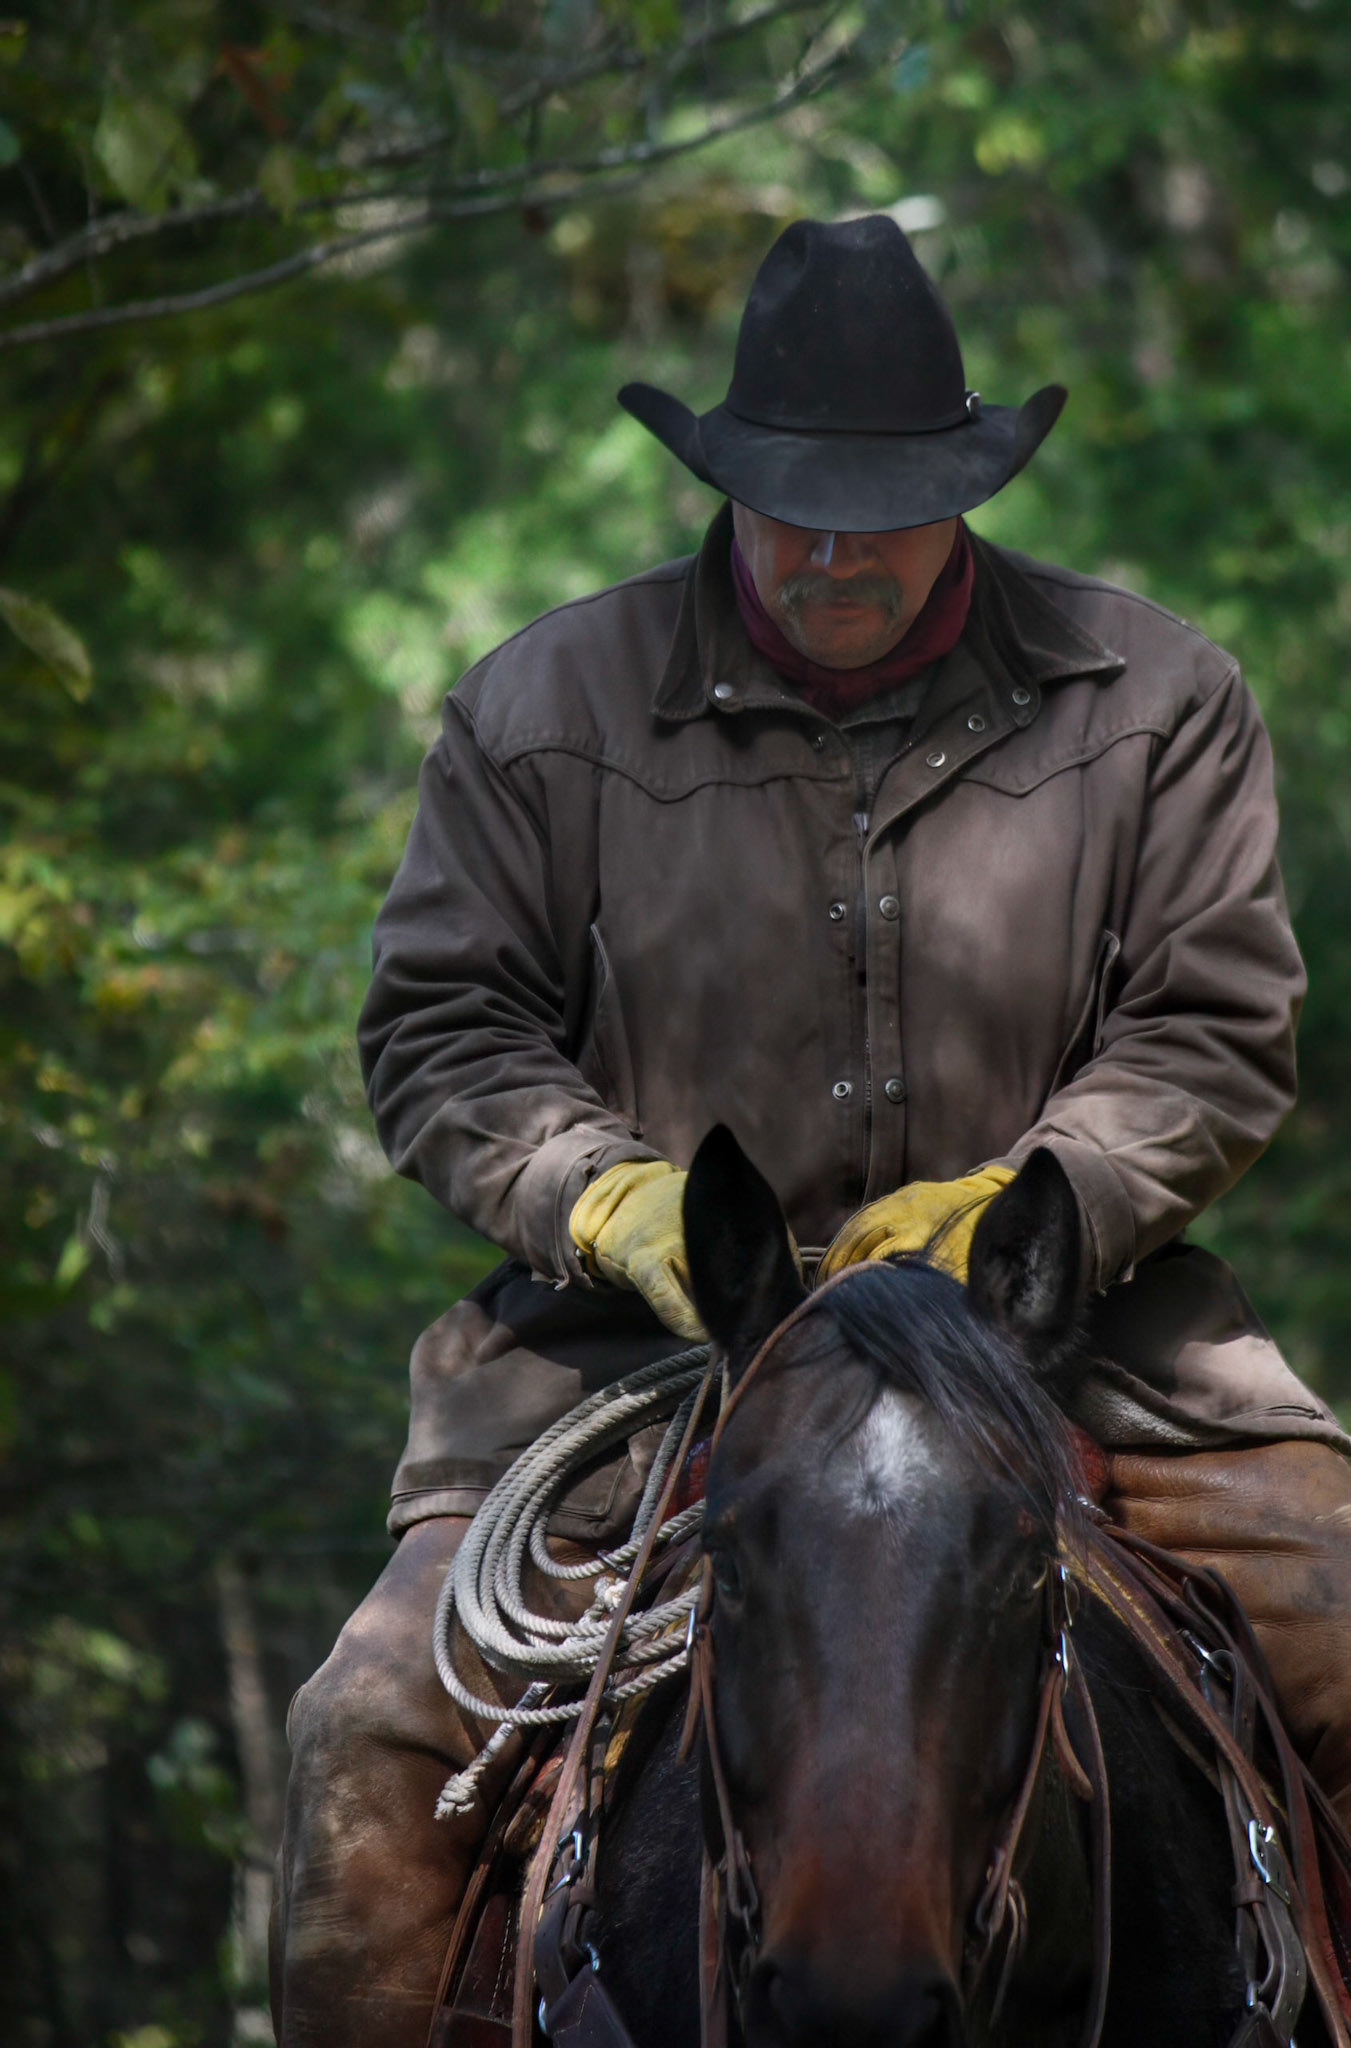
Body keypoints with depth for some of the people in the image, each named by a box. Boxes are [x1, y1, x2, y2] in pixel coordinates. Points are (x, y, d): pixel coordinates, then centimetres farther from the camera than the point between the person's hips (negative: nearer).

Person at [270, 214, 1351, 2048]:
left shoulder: (1156, 700, 3)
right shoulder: (548, 706, 3)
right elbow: (440, 1027, 5)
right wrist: (613, 1196, -15)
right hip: (650, 1329, 0)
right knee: (379, 1736, -17)